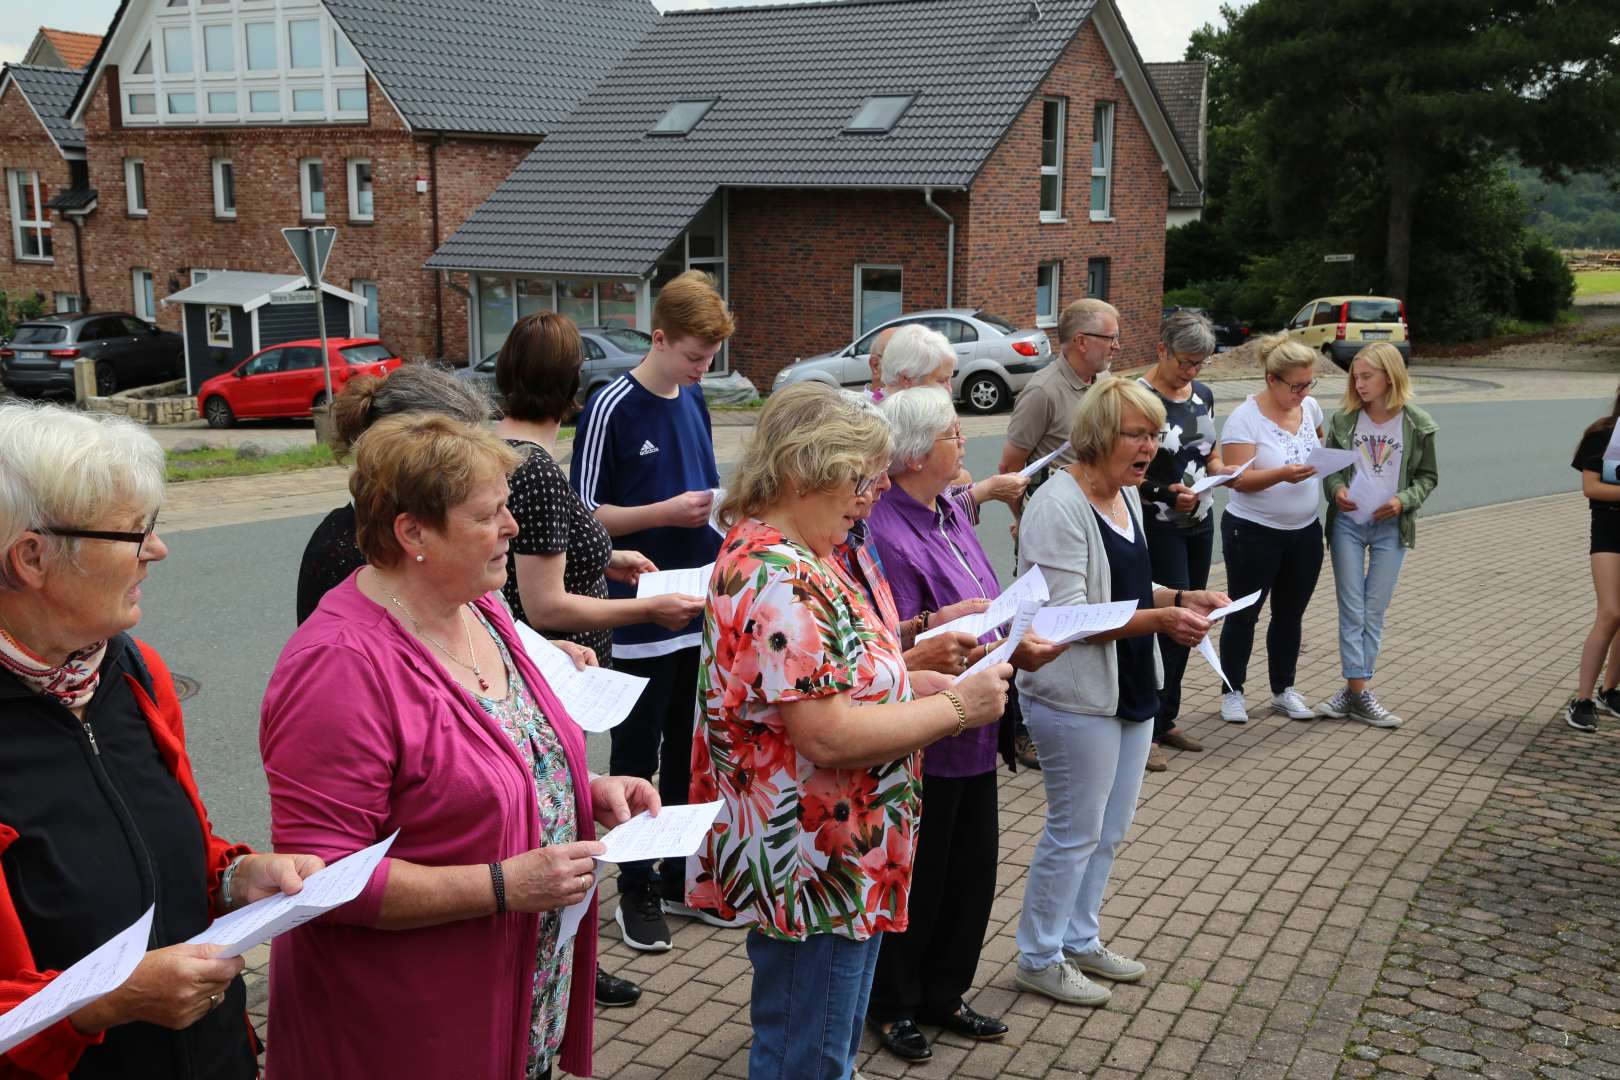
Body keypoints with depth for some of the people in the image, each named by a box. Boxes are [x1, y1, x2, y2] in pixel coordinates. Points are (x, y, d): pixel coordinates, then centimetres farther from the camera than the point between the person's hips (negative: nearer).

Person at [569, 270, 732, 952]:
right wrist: (667, 512, -20)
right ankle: (636, 889, 19)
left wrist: (721, 503, 0)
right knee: (637, 756, 6)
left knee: (688, 750, 15)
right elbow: (583, 514, -12)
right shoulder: (612, 408, -13)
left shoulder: (693, 400, 9)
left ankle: (680, 876, 28)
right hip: (642, 616, -7)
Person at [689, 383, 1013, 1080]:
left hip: (835, 865, 11)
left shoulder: (783, 554, 9)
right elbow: (828, 735, -30)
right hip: (811, 870, -11)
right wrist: (955, 708, -19)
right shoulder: (779, 578, -25)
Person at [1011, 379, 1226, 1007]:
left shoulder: (1125, 494, 10)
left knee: (1110, 829, 18)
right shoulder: (1058, 506, -20)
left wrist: (1182, 598, 5)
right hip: (1075, 697, -9)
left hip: (1131, 690, 9)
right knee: (1076, 831, 2)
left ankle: (1079, 940, 35)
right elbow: (1068, 615, -24)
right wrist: (1159, 619, -26)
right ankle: (1039, 959, 19)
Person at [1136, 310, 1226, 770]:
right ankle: (1145, 730, 0)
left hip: (1200, 521, 7)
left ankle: (1165, 719, 23)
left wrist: (1221, 469, -1)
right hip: (1158, 526, -7)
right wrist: (1167, 493, -25)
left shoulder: (1202, 394, 8)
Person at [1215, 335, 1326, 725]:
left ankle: (1284, 691, 27)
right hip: (1254, 532, -6)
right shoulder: (1245, 418, -16)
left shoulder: (1310, 408, 3)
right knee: (1244, 615, 5)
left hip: (1304, 532, 6)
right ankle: (1232, 692, 17)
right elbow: (1238, 479, -20)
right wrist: (1282, 474, -34)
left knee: (1290, 614, 14)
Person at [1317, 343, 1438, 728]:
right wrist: (1336, 489, -13)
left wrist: (1404, 500, -14)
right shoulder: (1344, 419, -2)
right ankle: (1359, 692, 0)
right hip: (1347, 523, 0)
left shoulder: (1417, 425, -5)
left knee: (1374, 612, 5)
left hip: (1391, 527, 0)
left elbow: (1428, 477, 4)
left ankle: (1354, 690, 12)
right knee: (1351, 610, -1)